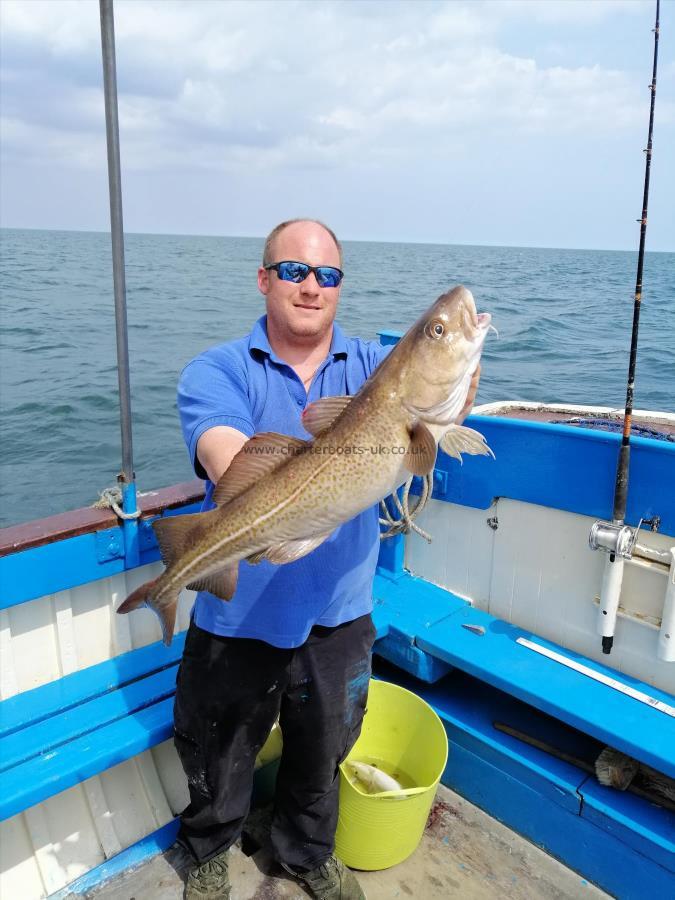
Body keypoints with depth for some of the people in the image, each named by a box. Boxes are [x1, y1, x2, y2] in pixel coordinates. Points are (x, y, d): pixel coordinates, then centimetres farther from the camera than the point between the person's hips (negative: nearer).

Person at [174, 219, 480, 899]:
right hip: (237, 618, -2)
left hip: (337, 616, 3)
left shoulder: (374, 365, -3)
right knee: (218, 761, 22)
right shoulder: (216, 372, -11)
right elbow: (230, 463, -30)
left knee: (322, 755, 26)